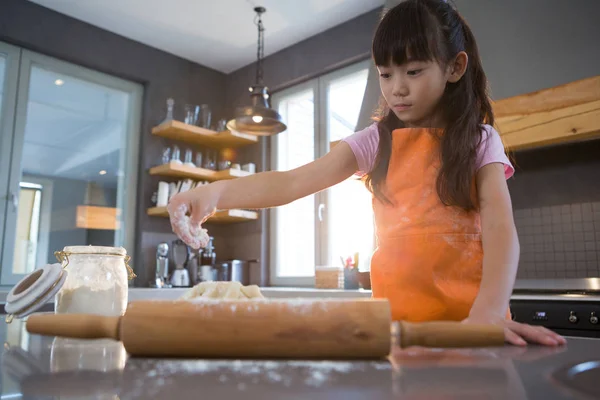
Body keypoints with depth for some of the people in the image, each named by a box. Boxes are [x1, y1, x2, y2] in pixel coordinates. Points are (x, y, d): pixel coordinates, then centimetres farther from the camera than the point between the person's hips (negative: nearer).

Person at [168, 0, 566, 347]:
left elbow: (500, 226, -11)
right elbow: (295, 181, -6)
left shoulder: (480, 141, 2)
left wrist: (489, 312, -28)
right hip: (395, 314, 1)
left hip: (467, 314, -1)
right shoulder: (377, 141, 5)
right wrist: (217, 192, -22)